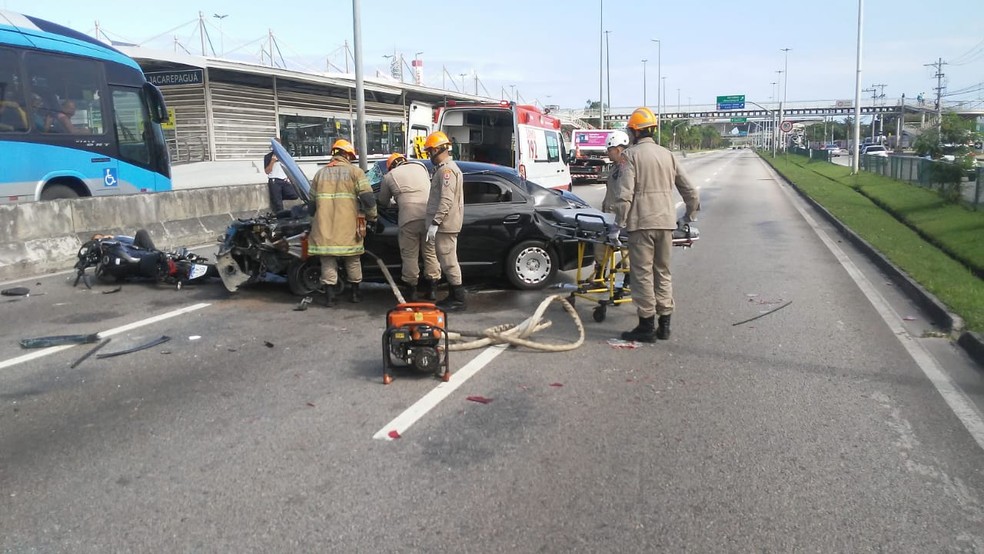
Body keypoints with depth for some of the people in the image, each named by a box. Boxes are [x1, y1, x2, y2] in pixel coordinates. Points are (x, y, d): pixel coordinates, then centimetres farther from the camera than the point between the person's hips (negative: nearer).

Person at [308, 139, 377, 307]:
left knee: (328, 260, 7)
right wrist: (371, 218, 4)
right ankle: (355, 293, 22)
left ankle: (329, 296, 5)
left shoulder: (320, 173, 13)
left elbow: (312, 200, 15)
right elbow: (368, 197, -7)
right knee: (352, 260, 13)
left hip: (325, 226, 2)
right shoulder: (354, 171, 1)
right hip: (348, 226, -2)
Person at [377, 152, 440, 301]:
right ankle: (432, 290, 13)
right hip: (429, 216, 3)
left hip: (409, 218, -3)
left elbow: (383, 201, 22)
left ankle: (412, 291, 12)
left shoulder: (389, 176, 14)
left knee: (410, 255, 8)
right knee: (431, 253, 11)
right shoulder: (420, 167, 21)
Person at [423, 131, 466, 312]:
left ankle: (458, 300, -1)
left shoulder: (447, 169, -15)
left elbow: (446, 200, -24)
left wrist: (434, 223, -25)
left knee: (449, 262, -7)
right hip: (445, 224, 11)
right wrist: (435, 222, 23)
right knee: (447, 261, 15)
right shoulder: (444, 168, 19)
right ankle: (453, 296, 23)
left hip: (445, 224, -11)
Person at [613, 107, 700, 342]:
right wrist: (691, 214, 28)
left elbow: (624, 193, -15)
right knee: (663, 272, 14)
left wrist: (621, 221, -7)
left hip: (641, 222, -6)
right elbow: (689, 189, 16)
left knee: (642, 274, 0)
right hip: (666, 221, 6)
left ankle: (646, 326, 3)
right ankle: (664, 324, 18)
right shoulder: (667, 154, 13)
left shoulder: (631, 154, -5)